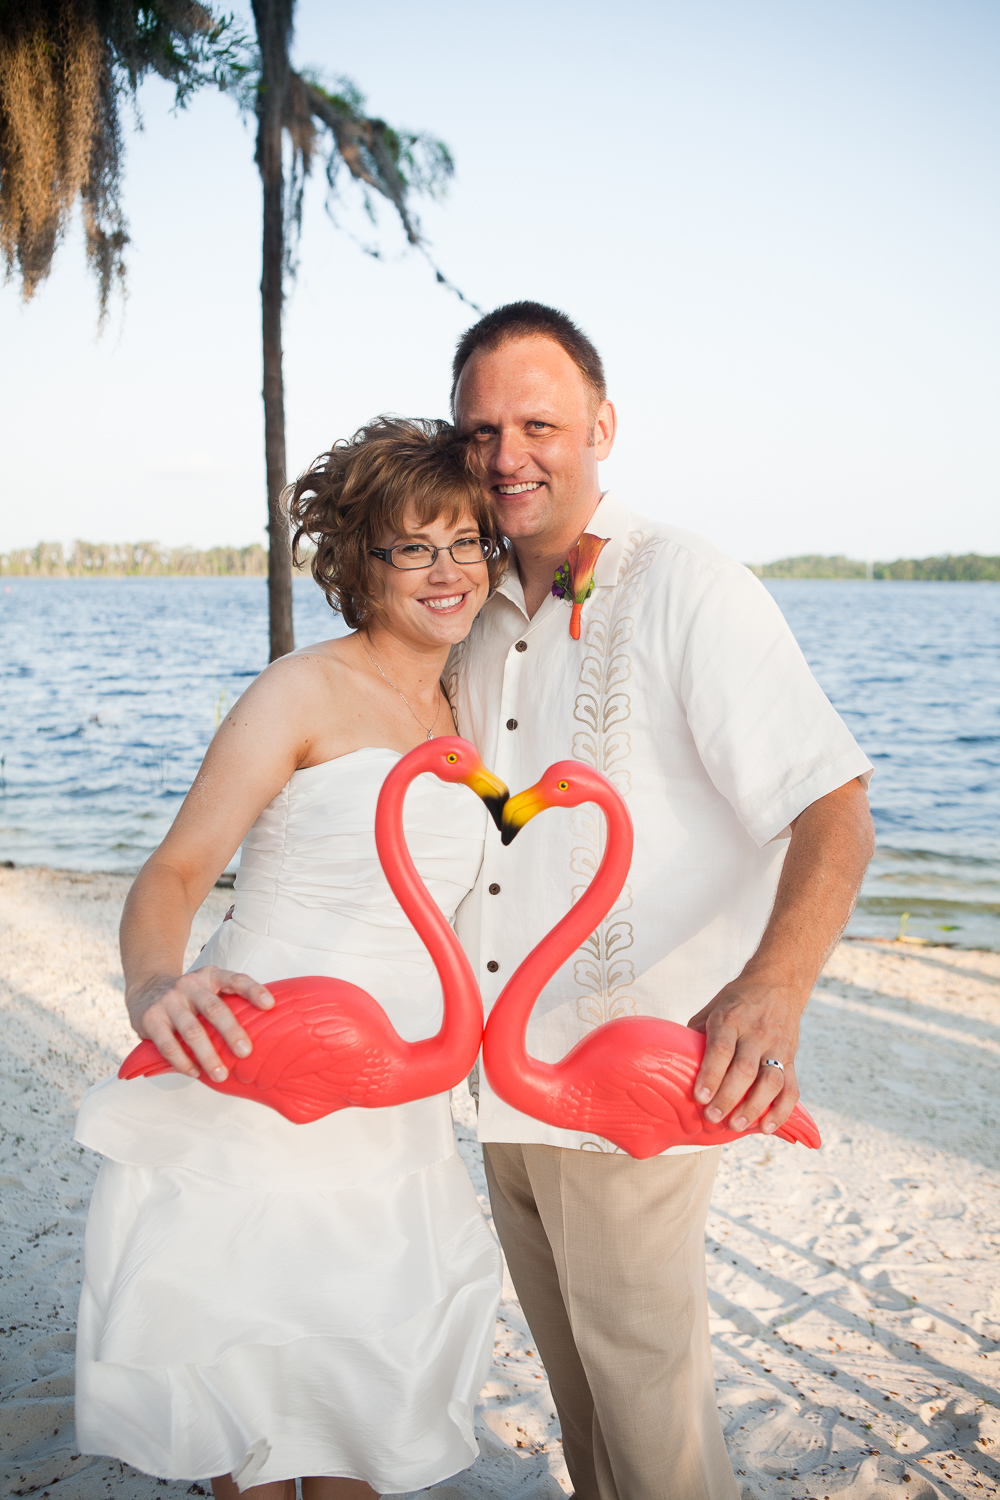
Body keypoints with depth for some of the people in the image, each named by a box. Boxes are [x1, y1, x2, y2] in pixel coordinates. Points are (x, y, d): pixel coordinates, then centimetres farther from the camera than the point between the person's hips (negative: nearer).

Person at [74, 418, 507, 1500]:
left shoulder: (460, 719, 11)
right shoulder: (306, 690, -9)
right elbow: (176, 870, -15)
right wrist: (155, 984, -36)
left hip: (392, 1121, 6)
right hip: (250, 1095, -5)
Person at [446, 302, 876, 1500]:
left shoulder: (689, 589, -14)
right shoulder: (477, 618, 8)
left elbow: (833, 808, -22)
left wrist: (771, 993, -39)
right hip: (500, 1080, 7)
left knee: (647, 1400, 8)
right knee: (575, 1389, 22)